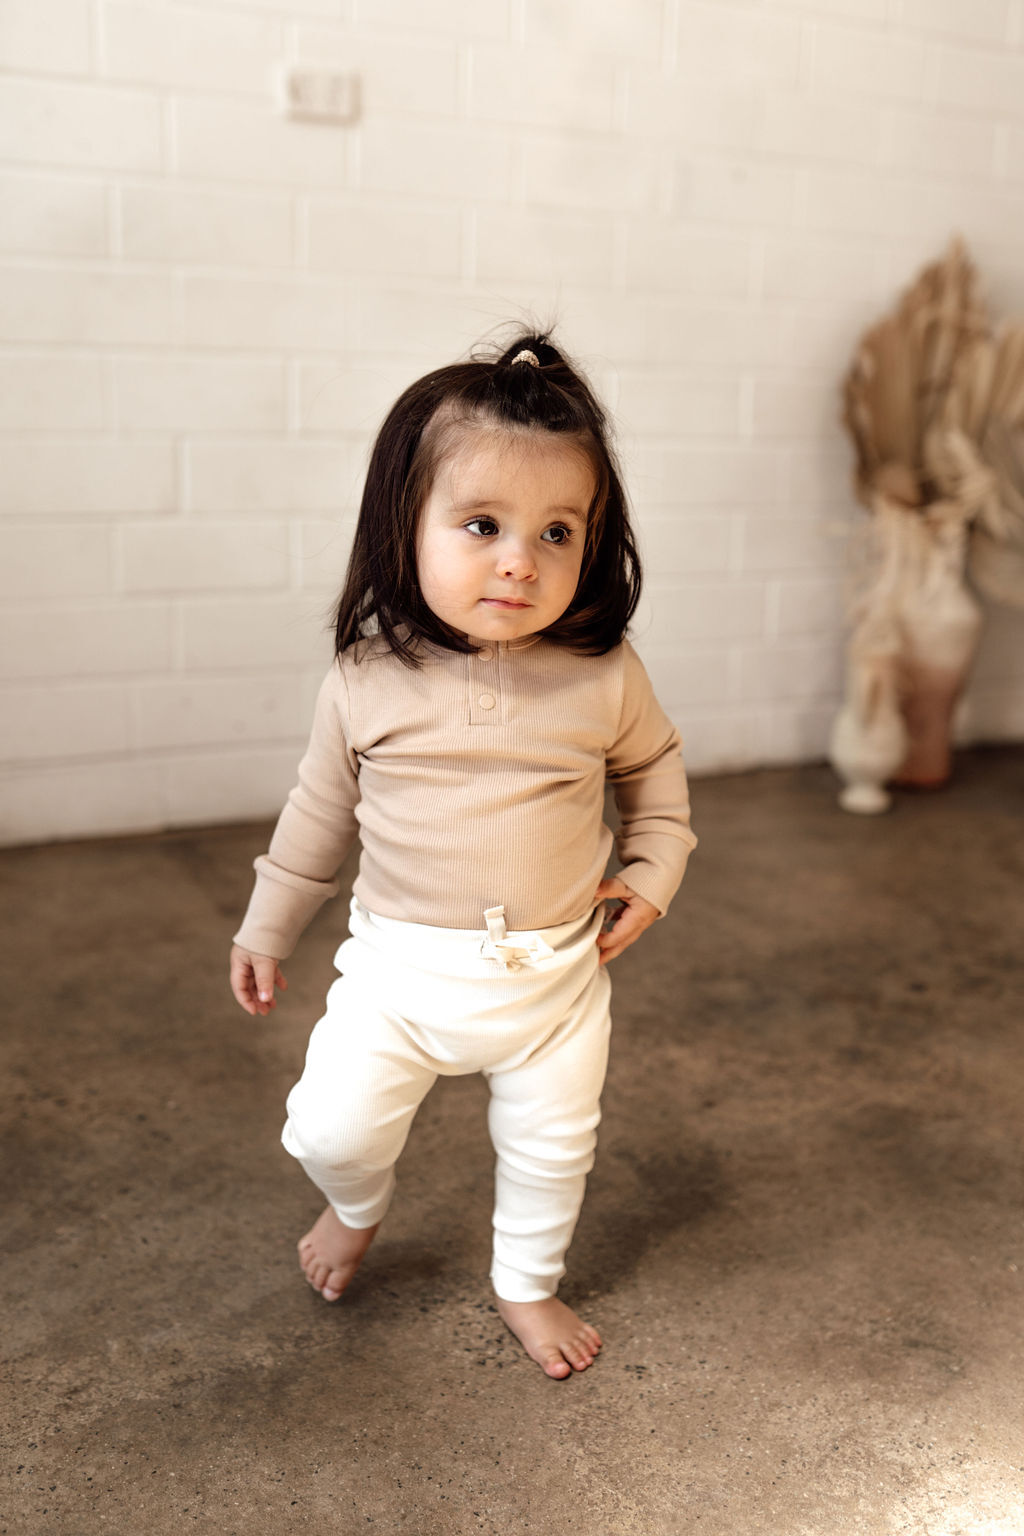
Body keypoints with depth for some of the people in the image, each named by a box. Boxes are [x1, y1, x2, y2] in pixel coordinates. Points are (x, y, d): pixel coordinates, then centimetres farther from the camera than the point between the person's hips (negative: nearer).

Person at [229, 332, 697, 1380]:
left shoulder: (603, 676, -13)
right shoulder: (368, 680, -13)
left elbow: (654, 765, 9)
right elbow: (321, 808, 3)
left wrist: (652, 871, 0)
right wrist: (266, 928, 11)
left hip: (555, 972, 1)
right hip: (400, 965, -1)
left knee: (552, 1143, 15)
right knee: (330, 1129, -2)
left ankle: (526, 1283, 46)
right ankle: (359, 1207, 36)